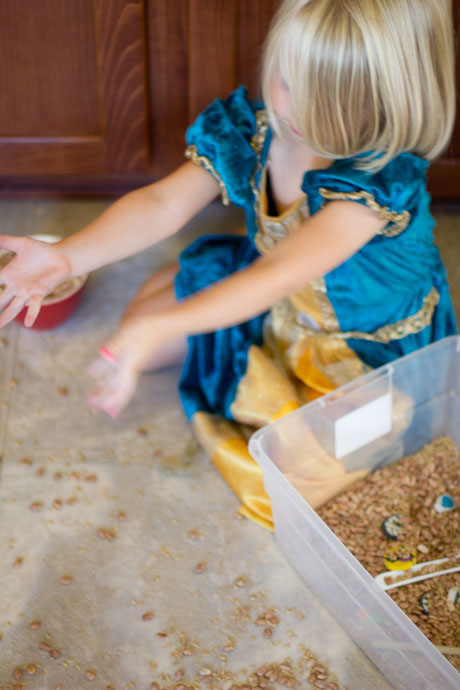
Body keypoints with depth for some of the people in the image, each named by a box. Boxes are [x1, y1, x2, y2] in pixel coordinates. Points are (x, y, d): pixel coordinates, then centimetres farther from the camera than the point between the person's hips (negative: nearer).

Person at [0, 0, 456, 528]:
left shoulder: (379, 184, -37)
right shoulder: (250, 131, -18)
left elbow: (279, 275, -48)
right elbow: (162, 204, -22)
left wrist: (159, 328, -59)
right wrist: (67, 256, -39)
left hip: (368, 350, -6)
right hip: (270, 304, 6)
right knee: (138, 317, 9)